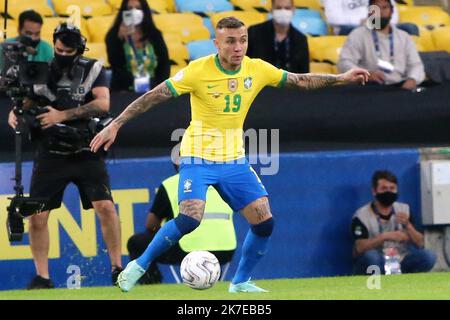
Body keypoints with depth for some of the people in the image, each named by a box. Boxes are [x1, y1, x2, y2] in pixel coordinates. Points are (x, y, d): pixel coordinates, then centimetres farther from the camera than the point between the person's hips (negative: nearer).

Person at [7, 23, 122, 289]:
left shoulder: (93, 70, -1)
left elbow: (103, 103, -14)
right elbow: (27, 102, 5)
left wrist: (63, 115, -20)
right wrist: (15, 114, -20)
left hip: (86, 154, -2)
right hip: (50, 155, 2)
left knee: (105, 207, -14)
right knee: (37, 215, -4)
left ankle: (117, 268, -4)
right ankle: (42, 276, 7)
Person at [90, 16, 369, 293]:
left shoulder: (258, 70, -3)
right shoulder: (198, 71, -17)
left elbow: (300, 81, 12)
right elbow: (152, 97, -14)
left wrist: (342, 78, 8)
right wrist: (115, 125, -18)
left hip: (234, 159, 5)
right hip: (198, 157, -5)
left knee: (264, 221, -5)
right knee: (190, 218, -25)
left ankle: (241, 282, 15)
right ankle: (139, 266, -6)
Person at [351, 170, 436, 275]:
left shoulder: (404, 210, 5)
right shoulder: (362, 215, -9)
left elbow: (419, 244, 1)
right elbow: (359, 248, -23)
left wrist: (408, 225, -17)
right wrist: (384, 237, -32)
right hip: (375, 266, -4)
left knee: (429, 256, -20)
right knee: (371, 255, -37)